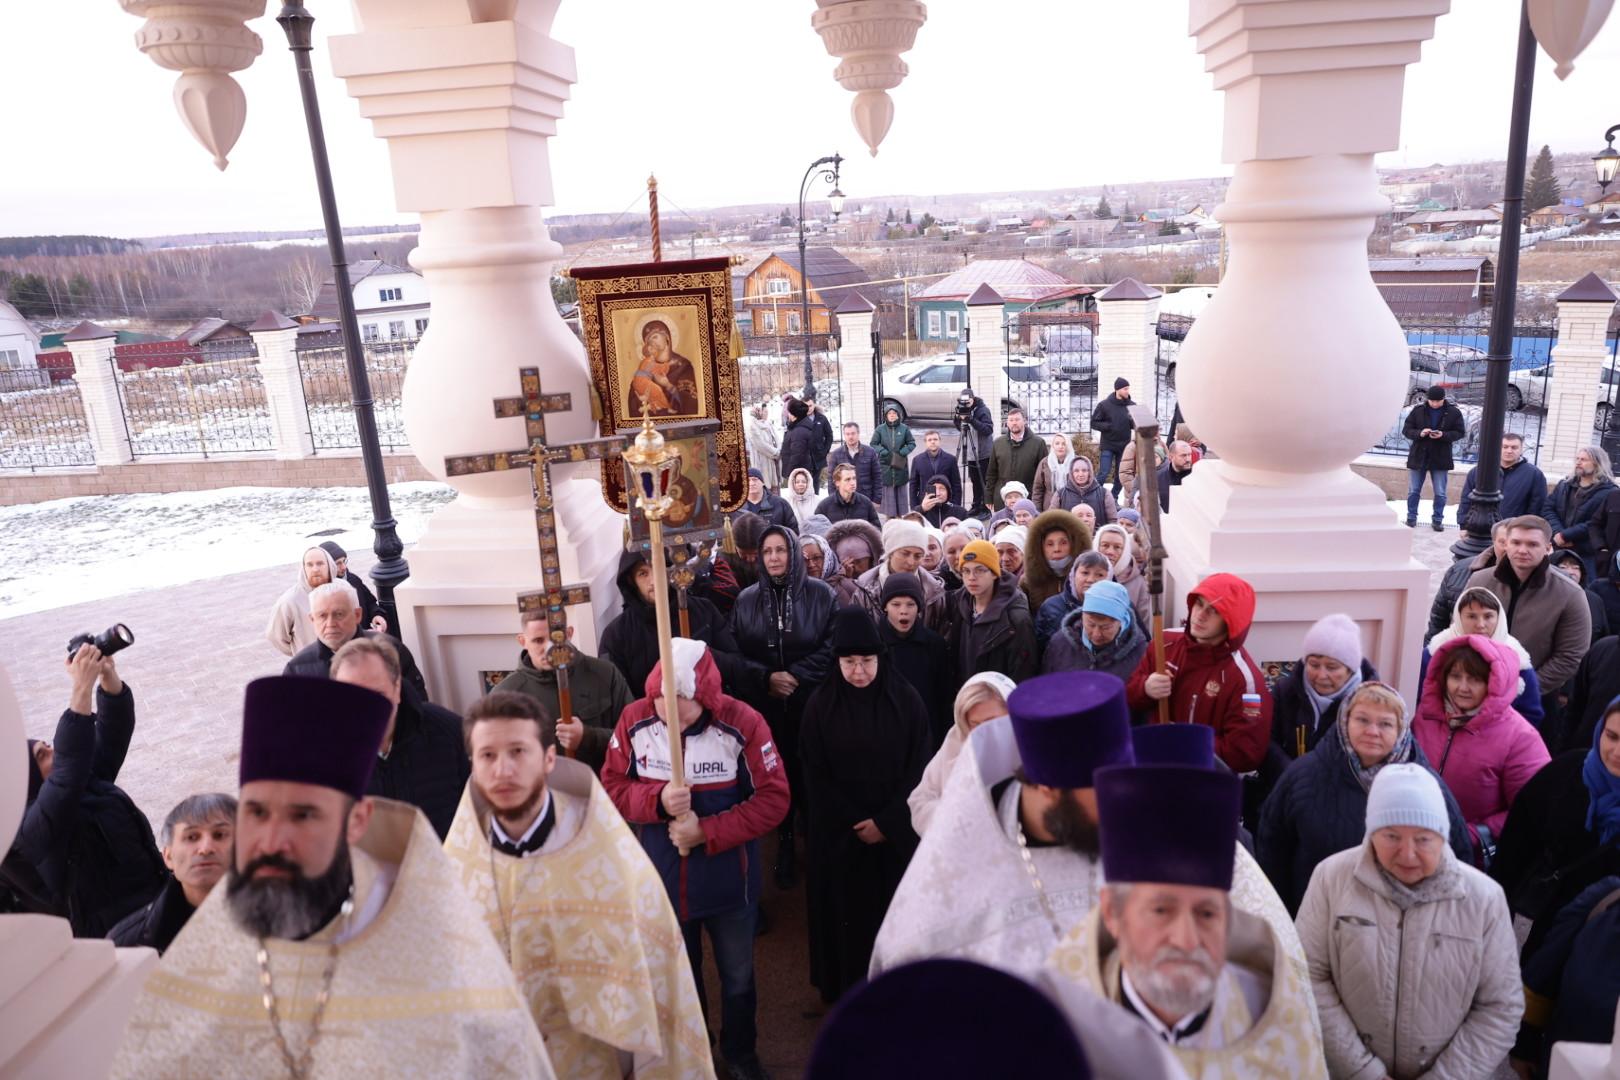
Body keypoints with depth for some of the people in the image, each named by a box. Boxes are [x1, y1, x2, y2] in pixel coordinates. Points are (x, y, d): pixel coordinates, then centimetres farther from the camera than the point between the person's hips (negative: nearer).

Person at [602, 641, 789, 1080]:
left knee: (737, 977, 21)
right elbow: (611, 788, -6)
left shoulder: (742, 723, -21)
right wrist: (658, 799, -25)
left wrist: (707, 832, -24)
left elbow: (773, 799, -18)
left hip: (729, 882, -1)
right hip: (661, 882, 2)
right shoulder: (634, 721, -14)